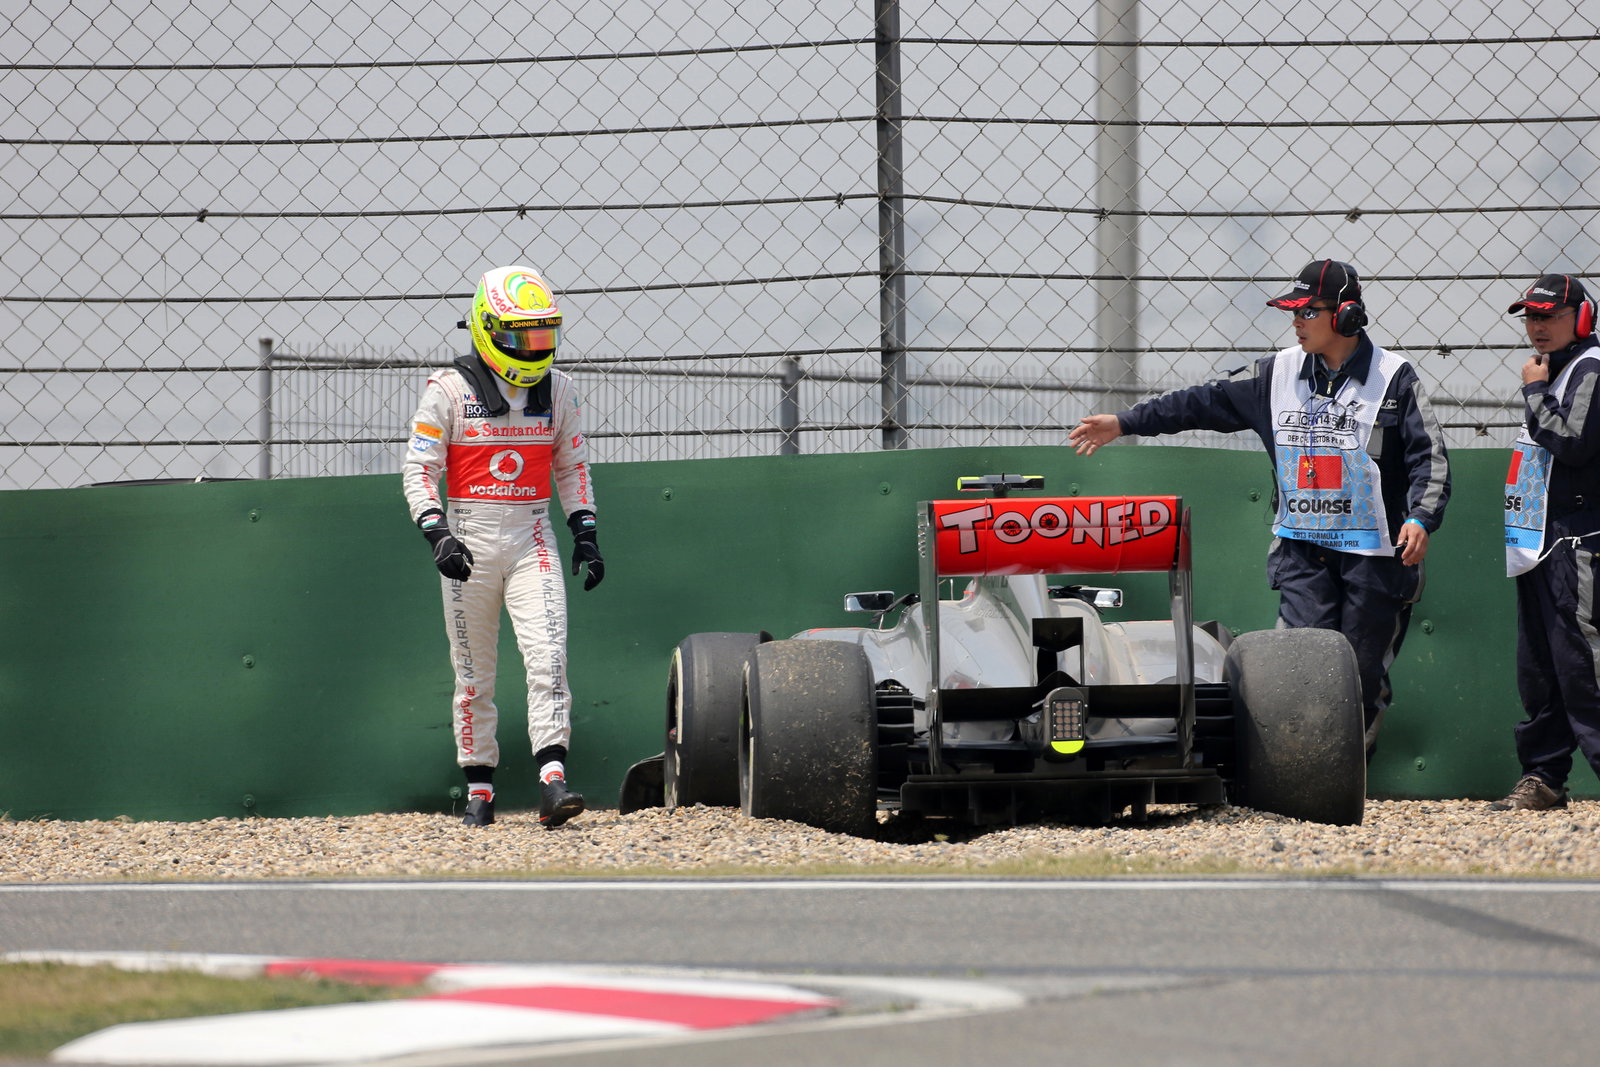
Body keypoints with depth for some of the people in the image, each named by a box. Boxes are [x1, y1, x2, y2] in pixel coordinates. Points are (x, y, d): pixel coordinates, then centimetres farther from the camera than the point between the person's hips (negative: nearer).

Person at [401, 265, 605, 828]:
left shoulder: (556, 390, 6)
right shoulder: (450, 390, -6)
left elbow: (571, 466, 16)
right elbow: (419, 470, -6)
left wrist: (585, 532, 6)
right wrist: (437, 534, -20)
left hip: (531, 540, 2)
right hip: (470, 540, -2)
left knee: (548, 660, -14)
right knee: (473, 675, 4)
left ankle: (552, 784, -20)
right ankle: (478, 790, 14)